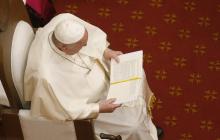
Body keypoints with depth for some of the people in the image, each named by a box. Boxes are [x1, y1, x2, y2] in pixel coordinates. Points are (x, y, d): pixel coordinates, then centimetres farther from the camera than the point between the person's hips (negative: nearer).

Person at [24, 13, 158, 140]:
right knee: (133, 125, -3)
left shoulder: (65, 20, -28)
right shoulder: (47, 76, -43)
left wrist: (105, 51, -16)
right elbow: (62, 110, -28)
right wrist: (98, 108, -24)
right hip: (82, 103, -7)